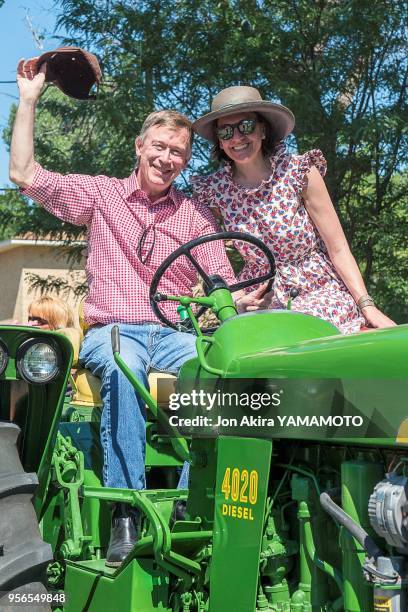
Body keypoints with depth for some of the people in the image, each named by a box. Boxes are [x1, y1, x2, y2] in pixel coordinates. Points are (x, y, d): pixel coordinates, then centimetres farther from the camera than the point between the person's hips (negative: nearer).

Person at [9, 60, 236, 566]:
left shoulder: (195, 215, 15)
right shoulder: (101, 194, 11)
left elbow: (225, 283, 5)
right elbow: (24, 175, 2)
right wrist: (29, 100, 1)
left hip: (174, 334, 2)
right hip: (111, 330, -1)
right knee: (124, 366, -39)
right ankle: (126, 513, -36)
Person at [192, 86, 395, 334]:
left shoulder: (299, 171, -8)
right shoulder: (214, 190, -1)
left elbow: (338, 248, -7)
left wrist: (367, 306, -15)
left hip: (319, 293, -3)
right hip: (260, 300, 3)